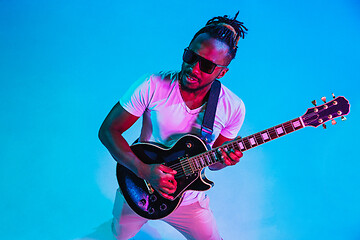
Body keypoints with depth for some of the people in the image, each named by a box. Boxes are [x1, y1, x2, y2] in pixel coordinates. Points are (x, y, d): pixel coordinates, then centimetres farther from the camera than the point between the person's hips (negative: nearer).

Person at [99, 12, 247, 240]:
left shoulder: (233, 108, -16)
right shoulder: (152, 86, -22)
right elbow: (108, 130, -16)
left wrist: (223, 159, -26)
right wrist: (144, 169, -29)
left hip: (189, 201, 1)